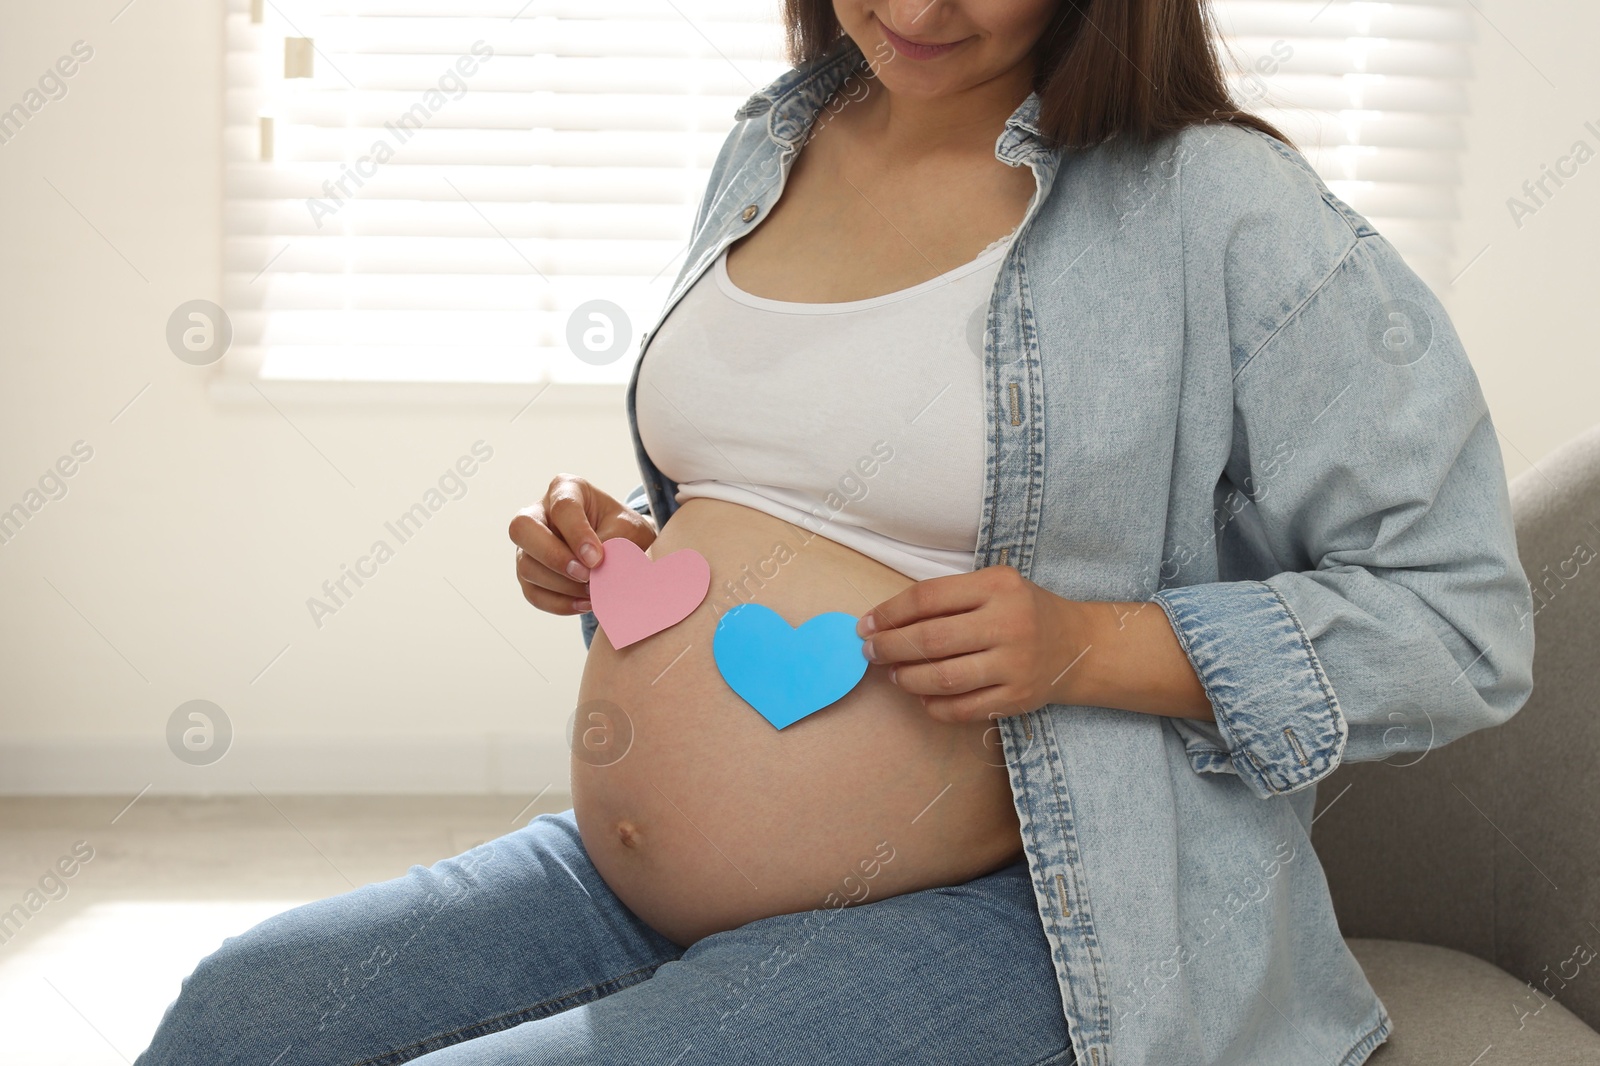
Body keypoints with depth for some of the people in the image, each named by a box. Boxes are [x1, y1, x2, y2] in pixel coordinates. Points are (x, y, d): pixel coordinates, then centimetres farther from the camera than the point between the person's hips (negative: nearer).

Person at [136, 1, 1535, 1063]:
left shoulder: (1218, 209, -12)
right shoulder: (767, 149, 10)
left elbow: (1463, 616, -10)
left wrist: (1086, 647, -21)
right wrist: (621, 548, 3)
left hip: (990, 913, -7)